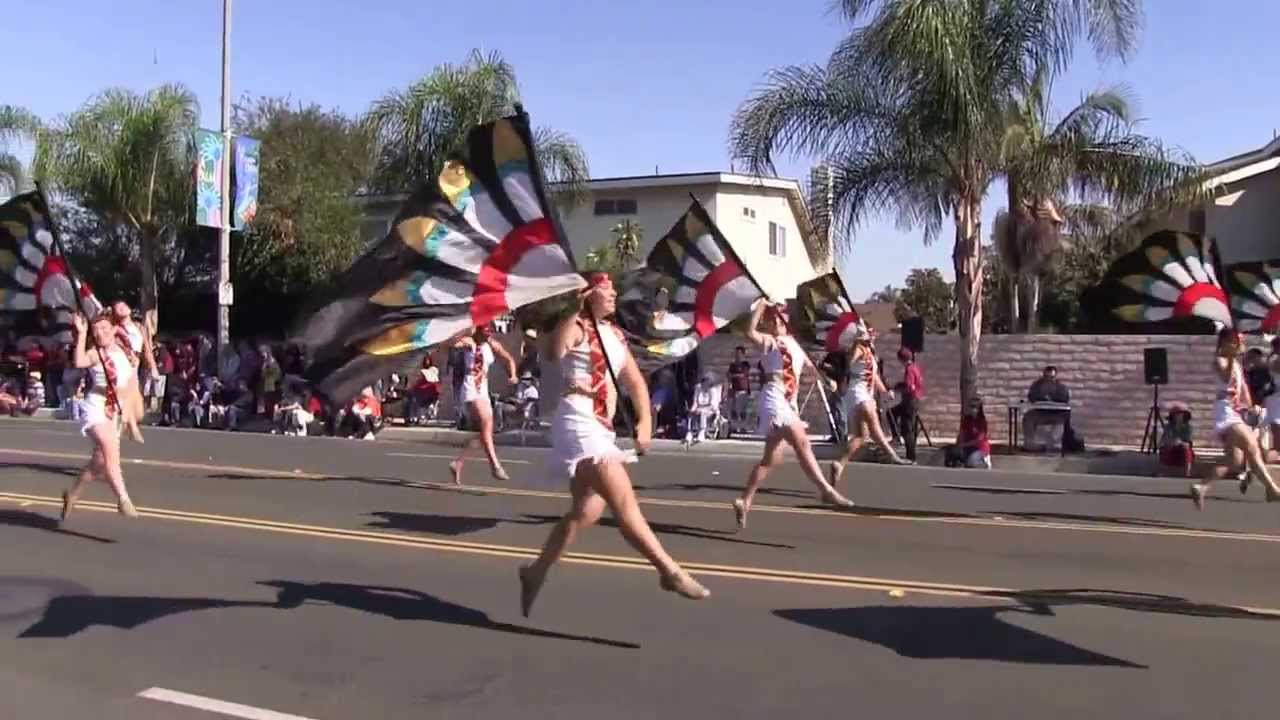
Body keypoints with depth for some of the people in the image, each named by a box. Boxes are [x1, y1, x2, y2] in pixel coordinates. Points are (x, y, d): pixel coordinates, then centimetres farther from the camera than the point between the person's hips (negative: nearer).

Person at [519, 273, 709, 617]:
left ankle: (536, 571, 27)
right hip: (578, 423, -10)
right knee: (624, 500, -15)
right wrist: (578, 311, -29)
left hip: (602, 428, 10)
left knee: (586, 511, 13)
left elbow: (635, 382, 20)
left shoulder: (616, 335, 17)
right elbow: (555, 352, -32)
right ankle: (670, 571, -13)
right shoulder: (576, 327, -8)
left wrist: (645, 421, 7)